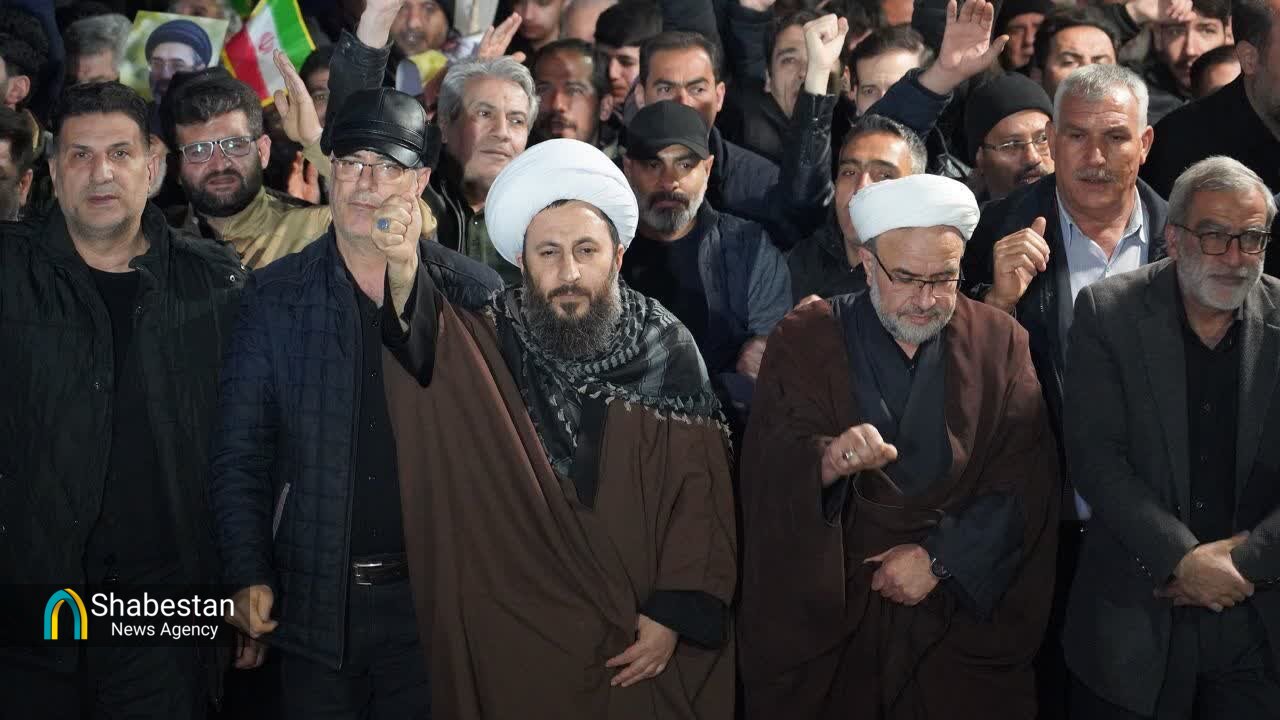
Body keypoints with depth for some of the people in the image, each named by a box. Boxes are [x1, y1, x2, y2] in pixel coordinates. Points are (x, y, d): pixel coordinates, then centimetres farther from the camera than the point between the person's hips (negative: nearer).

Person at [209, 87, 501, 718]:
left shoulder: (476, 295, -2)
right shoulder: (274, 295, 2)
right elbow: (239, 454, 3)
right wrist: (248, 576, -4)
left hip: (432, 601, -1)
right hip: (312, 606, 1)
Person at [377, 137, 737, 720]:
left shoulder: (667, 349, -4)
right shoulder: (489, 341, -5)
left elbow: (700, 494, -3)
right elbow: (420, 346, -26)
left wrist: (674, 616, -9)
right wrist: (403, 273, -46)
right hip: (515, 634, 0)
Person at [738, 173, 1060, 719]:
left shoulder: (1000, 342, 0)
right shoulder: (804, 341, -4)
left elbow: (1024, 484, -5)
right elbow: (768, 474, -15)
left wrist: (942, 556, -14)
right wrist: (827, 460, -36)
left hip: (962, 618, 1)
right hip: (823, 615, -1)